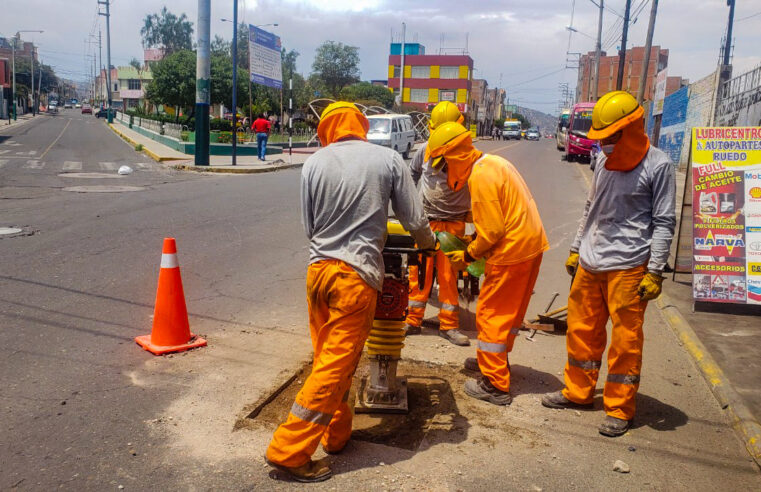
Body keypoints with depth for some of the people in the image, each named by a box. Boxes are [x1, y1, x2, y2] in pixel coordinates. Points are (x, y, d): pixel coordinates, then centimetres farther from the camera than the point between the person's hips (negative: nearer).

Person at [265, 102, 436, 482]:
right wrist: (430, 243, 24)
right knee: (336, 365, 3)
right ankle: (289, 450, 7)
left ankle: (336, 434, 32)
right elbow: (414, 221, 3)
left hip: (318, 269, 4)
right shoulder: (389, 160, -1)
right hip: (357, 274, -4)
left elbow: (308, 226, 10)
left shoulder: (314, 164, 4)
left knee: (328, 358, 18)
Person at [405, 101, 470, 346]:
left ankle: (449, 325, 13)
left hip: (453, 223, -2)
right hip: (424, 220, 2)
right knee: (419, 271, 5)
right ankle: (412, 320, 15)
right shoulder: (425, 150, 0)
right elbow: (413, 173, 19)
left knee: (448, 274, 2)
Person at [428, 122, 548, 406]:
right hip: (532, 244, 10)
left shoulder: (480, 177, -20)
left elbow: (491, 231, -21)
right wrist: (473, 243, 13)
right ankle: (496, 360, 39)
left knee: (491, 313, 0)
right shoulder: (492, 162, 11)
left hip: (512, 253, -10)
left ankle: (495, 385, 7)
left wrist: (467, 256, -7)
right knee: (511, 310, 22)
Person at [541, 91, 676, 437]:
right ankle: (578, 391, 31)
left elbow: (663, 223, -6)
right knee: (582, 330, 14)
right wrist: (576, 249, 20)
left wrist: (655, 271, -11)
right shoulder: (604, 160, 13)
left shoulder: (657, 166, -6)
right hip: (590, 264, 7)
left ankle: (620, 410, 15)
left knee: (625, 339, 2)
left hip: (627, 268, -6)